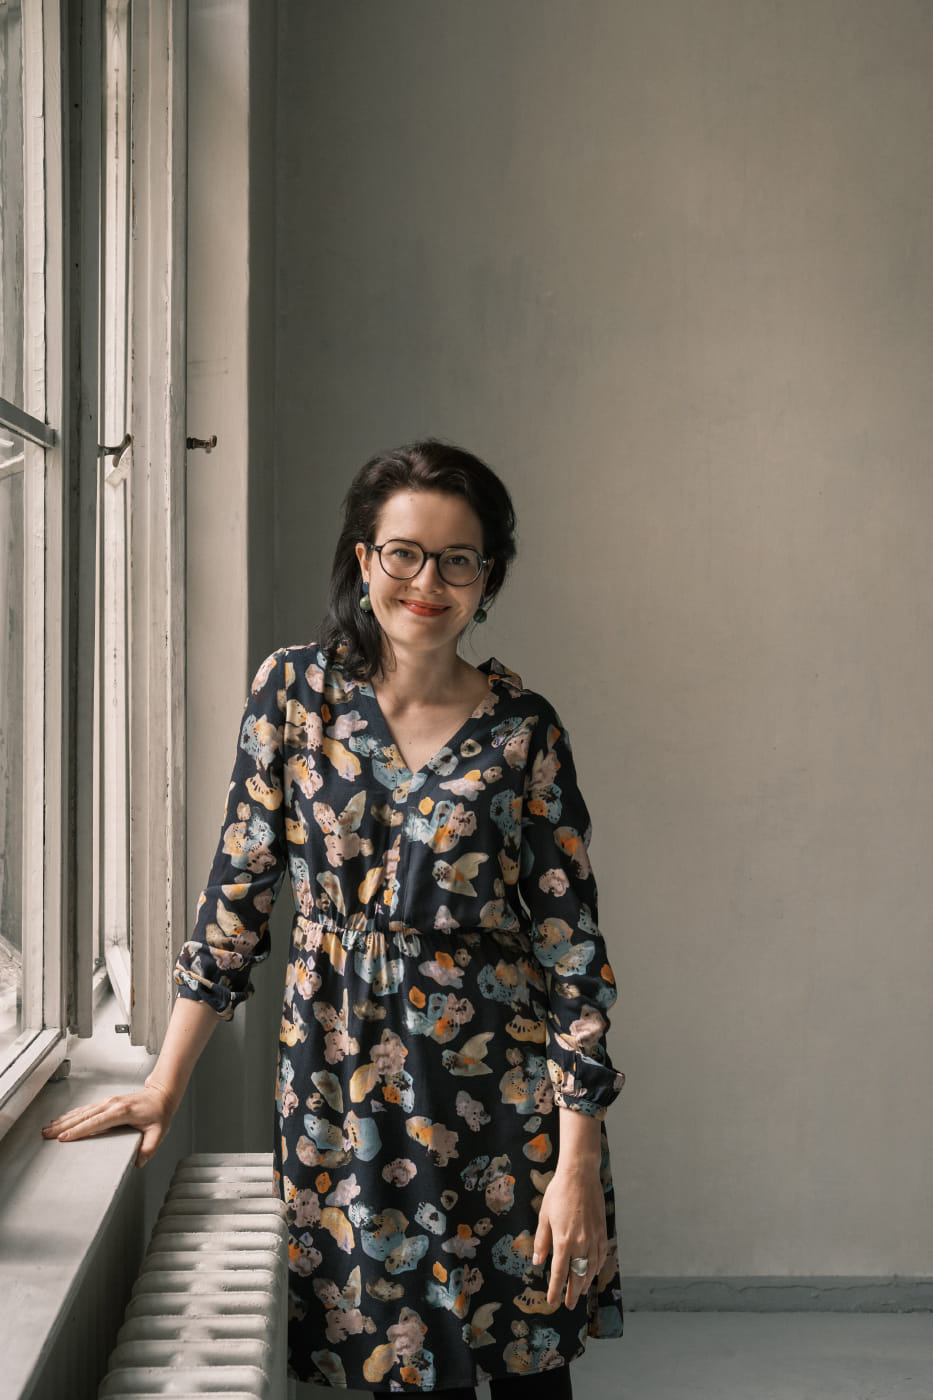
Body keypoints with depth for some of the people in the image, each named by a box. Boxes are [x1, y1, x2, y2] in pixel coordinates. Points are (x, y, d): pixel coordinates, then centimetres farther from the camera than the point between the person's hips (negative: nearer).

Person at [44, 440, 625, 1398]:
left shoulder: (522, 732, -5)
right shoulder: (295, 689, -1)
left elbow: (570, 942, -5)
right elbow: (239, 885, 2)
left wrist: (579, 1157, -10)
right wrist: (165, 1084, -1)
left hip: (499, 1086, 0)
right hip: (340, 1081, 1)